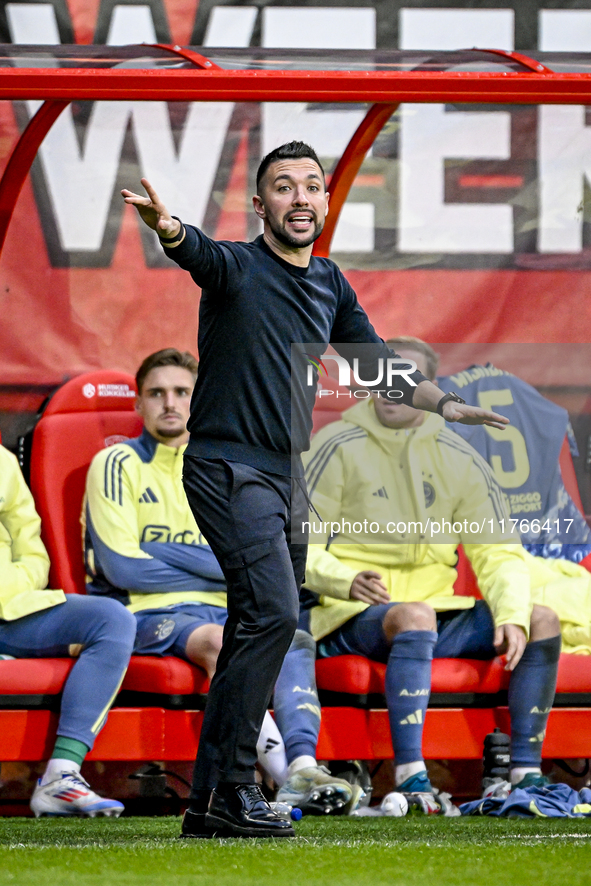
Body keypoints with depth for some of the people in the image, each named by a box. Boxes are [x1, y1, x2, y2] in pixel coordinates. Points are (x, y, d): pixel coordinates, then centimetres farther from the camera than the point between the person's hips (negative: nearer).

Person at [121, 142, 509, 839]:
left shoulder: (331, 285, 14)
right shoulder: (236, 267, -8)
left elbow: (373, 362, 24)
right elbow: (198, 253, -31)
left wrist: (444, 404, 15)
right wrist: (168, 230, -53)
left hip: (289, 477, 8)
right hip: (228, 467, -8)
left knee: (253, 636, 8)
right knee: (272, 612, -22)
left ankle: (209, 801, 13)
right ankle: (230, 788, -20)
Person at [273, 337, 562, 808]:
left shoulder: (460, 461, 9)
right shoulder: (338, 448, -3)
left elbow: (499, 553, 7)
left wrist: (512, 615, -13)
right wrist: (346, 581, -26)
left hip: (434, 614, 5)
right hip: (352, 614, -5)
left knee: (542, 621, -13)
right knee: (414, 616, -37)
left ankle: (526, 771, -11)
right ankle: (410, 777, -44)